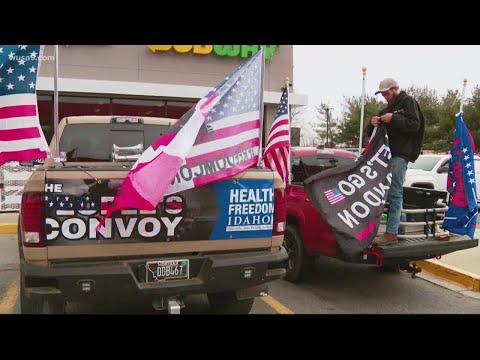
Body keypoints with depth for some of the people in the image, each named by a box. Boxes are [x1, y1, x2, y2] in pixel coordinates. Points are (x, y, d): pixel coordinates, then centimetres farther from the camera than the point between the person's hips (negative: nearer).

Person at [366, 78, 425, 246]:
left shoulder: (408, 102, 5)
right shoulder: (387, 109, 27)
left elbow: (415, 125, -9)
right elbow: (372, 133, 25)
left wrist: (393, 119, -18)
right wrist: (373, 125, 3)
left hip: (400, 154, -9)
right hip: (386, 153, 9)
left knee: (395, 192, -13)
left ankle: (391, 233, -16)